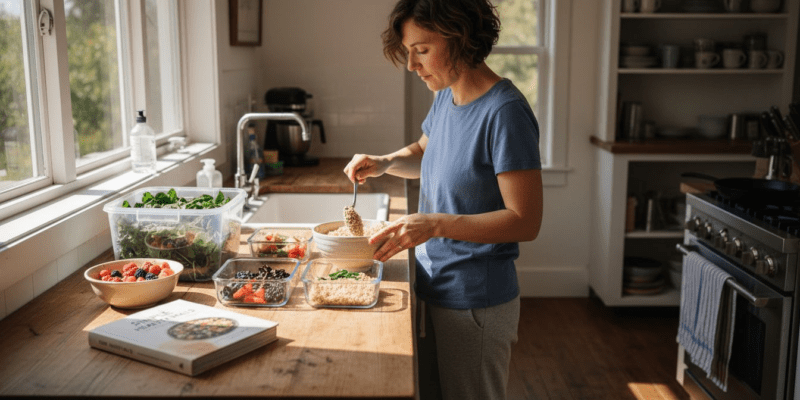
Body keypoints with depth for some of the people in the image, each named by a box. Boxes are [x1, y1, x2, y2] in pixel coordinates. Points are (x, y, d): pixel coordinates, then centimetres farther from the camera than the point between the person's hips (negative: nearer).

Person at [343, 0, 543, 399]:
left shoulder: (504, 112, -22)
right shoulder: (445, 97, 3)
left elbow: (525, 221, -23)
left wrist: (436, 223, -31)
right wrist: (384, 163, 2)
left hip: (475, 303, -8)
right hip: (433, 287, 8)